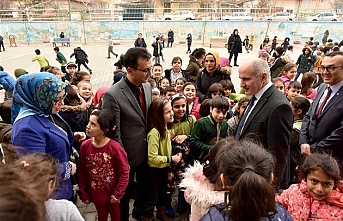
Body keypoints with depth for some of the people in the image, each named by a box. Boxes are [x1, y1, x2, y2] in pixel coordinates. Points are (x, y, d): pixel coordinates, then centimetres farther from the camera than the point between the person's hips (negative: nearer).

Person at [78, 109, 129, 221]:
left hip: (112, 193, -2)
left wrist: (118, 194, -13)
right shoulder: (85, 146, -12)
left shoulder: (115, 147, -23)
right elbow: (82, 172, -3)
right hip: (96, 194, 3)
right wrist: (83, 194, 1)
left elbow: (124, 172, -16)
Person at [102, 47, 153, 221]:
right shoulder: (113, 95, -25)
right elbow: (114, 134, -21)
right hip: (128, 155, -6)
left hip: (147, 152, 6)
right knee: (125, 192, 19)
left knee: (145, 187, 26)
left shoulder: (147, 86, -3)